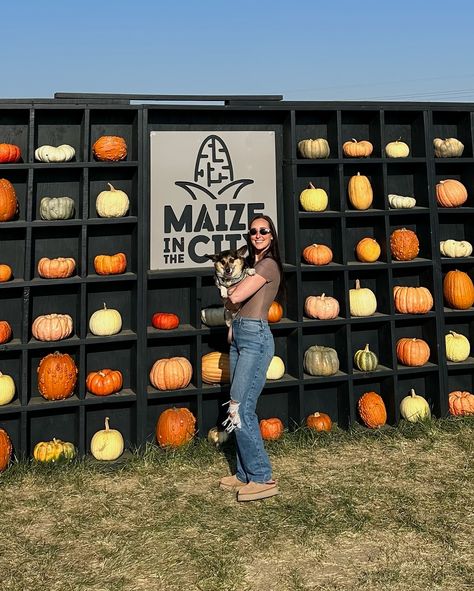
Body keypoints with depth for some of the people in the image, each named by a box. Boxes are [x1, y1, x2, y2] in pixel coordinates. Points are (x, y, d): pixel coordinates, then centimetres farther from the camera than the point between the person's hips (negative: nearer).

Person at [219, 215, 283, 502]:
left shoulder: (268, 265, -9)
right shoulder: (253, 264, 20)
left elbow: (235, 299, -15)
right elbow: (232, 297, 19)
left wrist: (231, 298, 6)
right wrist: (235, 290, -1)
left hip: (255, 338, -9)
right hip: (240, 336, 9)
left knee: (240, 410, -11)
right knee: (243, 410, 10)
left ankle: (262, 479, -3)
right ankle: (246, 474, 17)